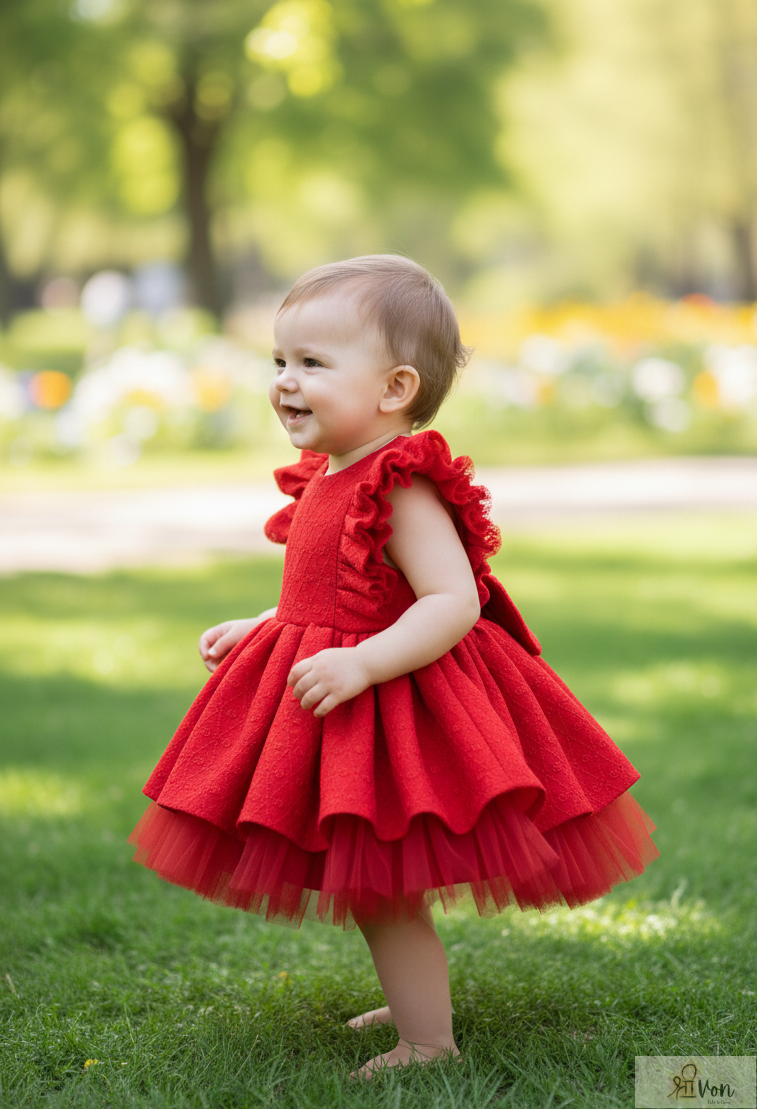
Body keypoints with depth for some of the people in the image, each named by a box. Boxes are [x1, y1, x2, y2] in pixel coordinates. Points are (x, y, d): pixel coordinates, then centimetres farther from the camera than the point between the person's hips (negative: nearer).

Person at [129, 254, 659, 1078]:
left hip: (390, 715, -10)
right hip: (338, 710, 10)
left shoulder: (401, 487, -22)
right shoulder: (329, 480, 9)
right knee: (374, 890, 23)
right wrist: (253, 631, 17)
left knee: (378, 891, -4)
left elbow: (454, 603, -29)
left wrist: (363, 663, -36)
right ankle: (417, 1000, 41)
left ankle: (430, 1046, 9)